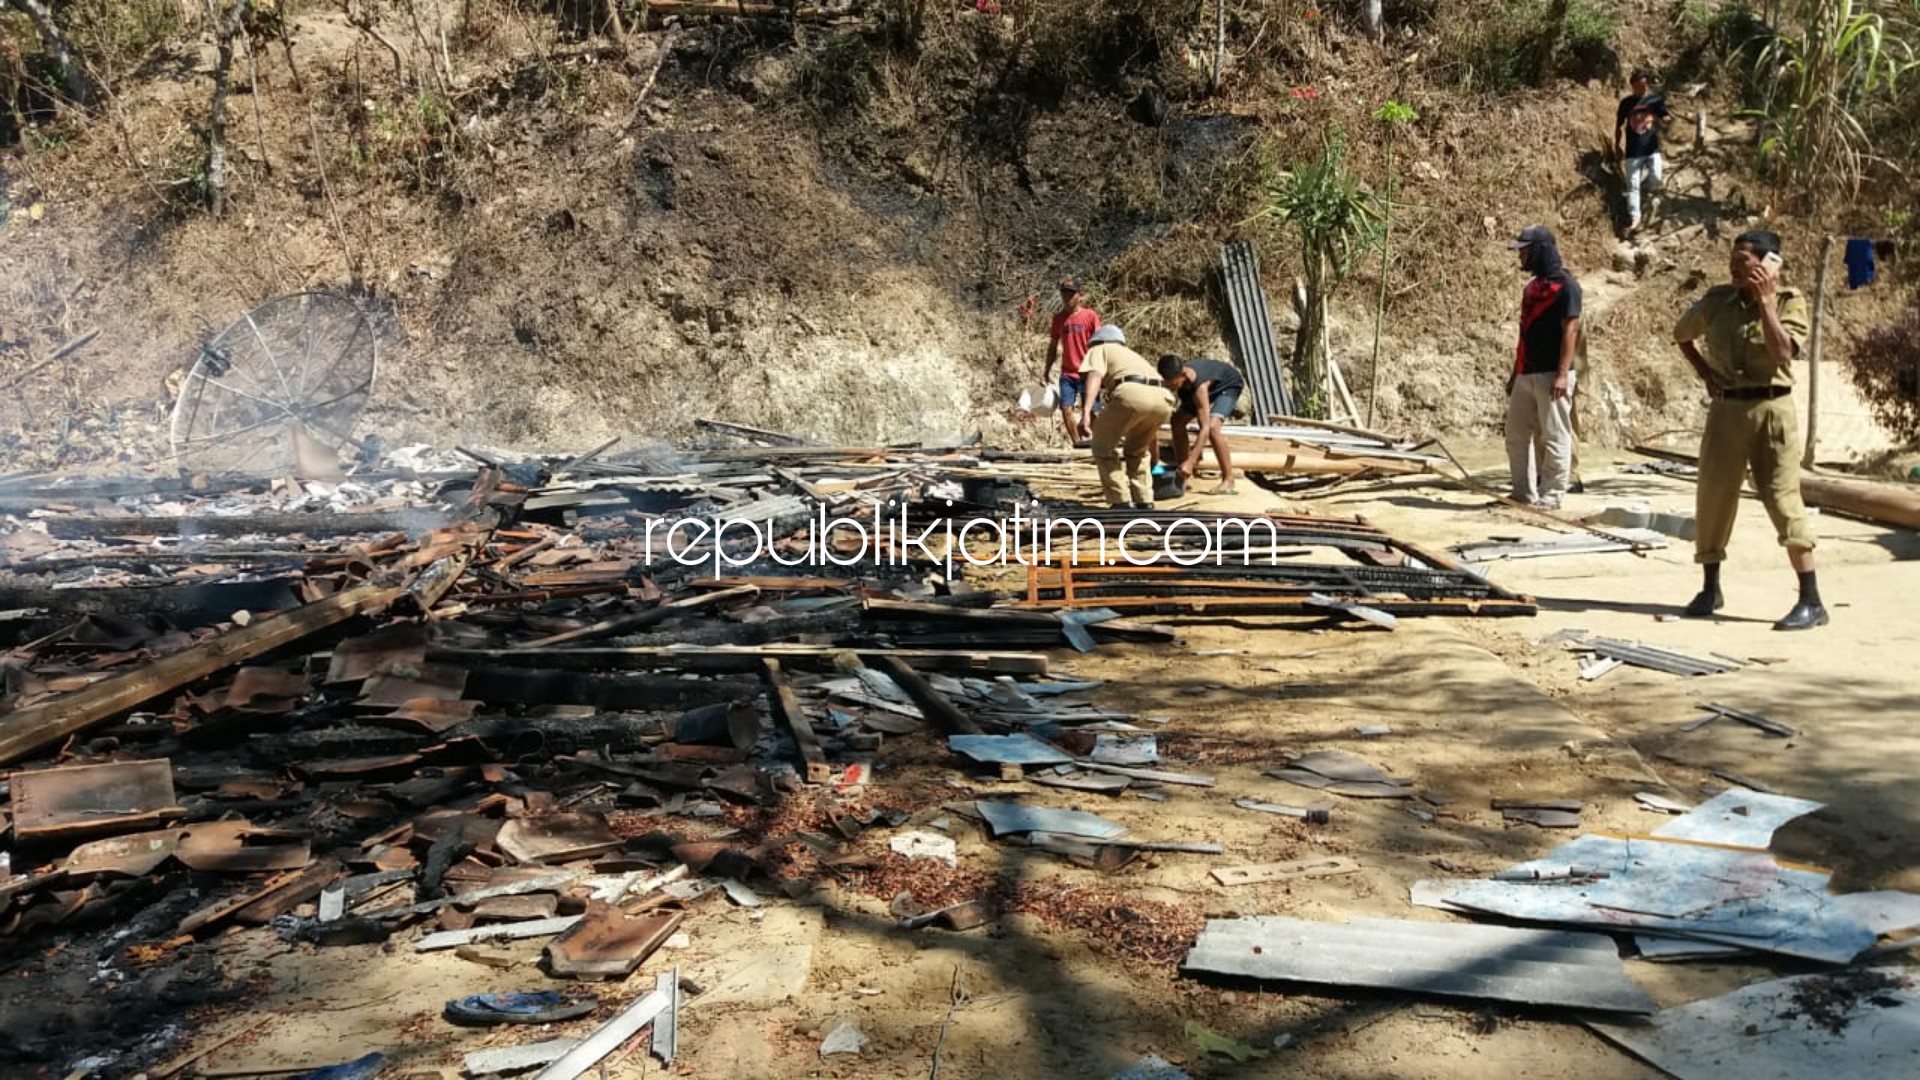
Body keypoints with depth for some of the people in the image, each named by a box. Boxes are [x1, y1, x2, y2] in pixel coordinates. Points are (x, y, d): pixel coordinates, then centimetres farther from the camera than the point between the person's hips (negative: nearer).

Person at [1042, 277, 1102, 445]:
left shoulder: (1090, 315, -4)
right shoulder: (1058, 317, 7)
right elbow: (1053, 346, 14)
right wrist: (1046, 371, 11)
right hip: (1067, 374, 3)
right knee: (1066, 409, -5)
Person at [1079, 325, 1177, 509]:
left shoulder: (1100, 349, 27)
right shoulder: (1132, 355, 44)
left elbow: (1095, 375, 2)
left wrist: (1086, 411, -13)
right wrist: (1153, 454, 55)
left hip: (1131, 392, -6)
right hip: (1164, 397, 6)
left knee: (1104, 447, 15)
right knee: (1136, 450, 29)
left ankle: (1122, 503, 8)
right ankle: (1144, 502, 24)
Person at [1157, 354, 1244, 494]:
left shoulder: (1199, 385, -44)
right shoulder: (1173, 378, -27)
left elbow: (1205, 428, -46)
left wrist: (1190, 462, -51)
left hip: (1229, 385, -7)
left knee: (1212, 427, -29)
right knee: (1178, 421, -4)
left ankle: (1228, 480, -20)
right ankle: (1182, 478, 5)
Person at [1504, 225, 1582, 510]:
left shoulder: (1565, 285, -8)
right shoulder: (1533, 286, 17)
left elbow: (1570, 331, -14)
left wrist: (1562, 374, -21)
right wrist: (1515, 373, 20)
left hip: (1552, 375, -9)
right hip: (1527, 375, 9)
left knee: (1554, 437, -4)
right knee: (1517, 434, 9)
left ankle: (1551, 495, 1)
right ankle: (1524, 492, 17)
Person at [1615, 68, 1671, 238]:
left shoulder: (1656, 100, 1)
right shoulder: (1626, 102, 2)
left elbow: (1666, 119, 0)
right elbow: (1619, 125, 11)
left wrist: (1666, 120, -24)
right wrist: (1617, 145, 9)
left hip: (1653, 147, -1)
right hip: (1633, 150, 1)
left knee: (1657, 179, -15)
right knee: (1633, 185, -1)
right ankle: (1634, 219, 8)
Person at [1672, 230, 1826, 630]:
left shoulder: (1789, 301, -4)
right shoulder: (1716, 300, 5)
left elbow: (1783, 352, -20)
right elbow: (1681, 335, 23)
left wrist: (1765, 301, -17)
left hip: (1771, 409, -4)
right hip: (1725, 409, 4)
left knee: (1783, 500, -8)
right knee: (1712, 497, 8)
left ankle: (1812, 601, -3)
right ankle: (1710, 588, 25)